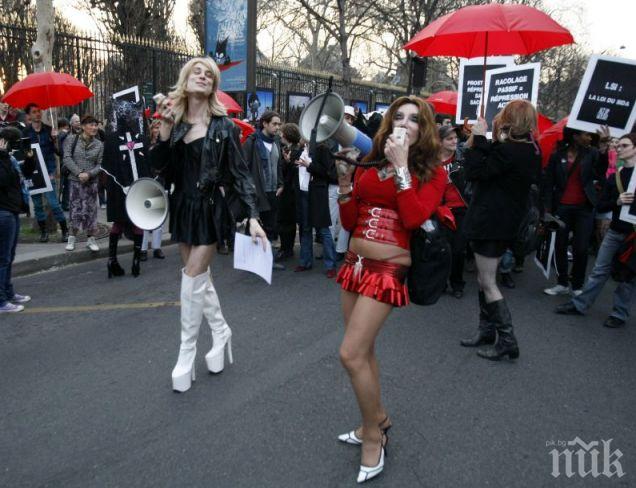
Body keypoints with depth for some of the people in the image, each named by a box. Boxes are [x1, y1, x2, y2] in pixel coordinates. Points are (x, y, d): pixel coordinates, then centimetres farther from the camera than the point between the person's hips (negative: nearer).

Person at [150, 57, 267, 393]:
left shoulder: (223, 125, -6)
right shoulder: (174, 121, 5)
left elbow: (240, 173, -8)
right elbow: (158, 165, -2)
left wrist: (253, 217, -17)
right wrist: (165, 129, -16)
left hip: (210, 208, -5)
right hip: (183, 208, 5)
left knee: (192, 278, -6)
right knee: (200, 275, 13)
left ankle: (187, 352, 9)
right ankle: (221, 331, 33)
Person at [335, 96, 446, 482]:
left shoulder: (433, 172, -2)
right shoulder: (369, 164, 9)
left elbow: (413, 218, -20)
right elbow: (349, 222, 9)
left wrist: (401, 167, -17)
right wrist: (345, 183, -4)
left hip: (388, 269, -6)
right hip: (355, 262, 6)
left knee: (351, 354, -10)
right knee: (363, 351, 15)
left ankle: (373, 436, 13)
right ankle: (378, 419, 37)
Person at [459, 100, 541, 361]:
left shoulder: (507, 150, -20)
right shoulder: (531, 151, 9)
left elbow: (475, 173, -18)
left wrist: (479, 139, -12)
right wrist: (487, 142, 2)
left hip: (490, 223, -9)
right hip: (506, 222, 9)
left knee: (488, 283, -2)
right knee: (485, 279, 18)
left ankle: (507, 340, 3)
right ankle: (487, 330, 27)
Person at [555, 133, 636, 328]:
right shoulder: (613, 177, 8)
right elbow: (600, 206, 4)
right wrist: (617, 202, -15)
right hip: (615, 231, 3)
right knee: (599, 270, 7)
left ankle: (619, 313, 15)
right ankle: (579, 304, 13)